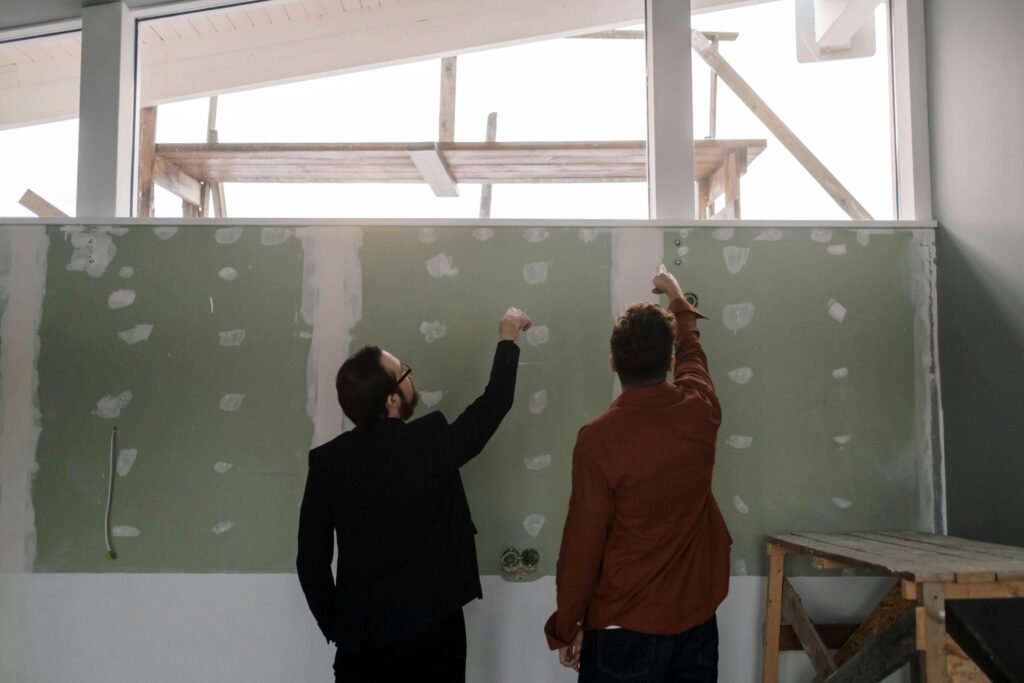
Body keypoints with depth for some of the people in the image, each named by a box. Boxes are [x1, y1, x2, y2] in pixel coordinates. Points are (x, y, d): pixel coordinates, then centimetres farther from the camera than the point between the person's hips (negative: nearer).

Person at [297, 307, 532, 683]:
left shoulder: (327, 462, -8)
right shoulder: (432, 442, -14)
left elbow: (311, 562, -3)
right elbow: (494, 402, 3)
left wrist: (335, 628, 10)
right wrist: (508, 339, 18)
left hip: (361, 636, 1)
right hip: (433, 632, -1)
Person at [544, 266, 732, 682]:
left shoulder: (598, 439, -19)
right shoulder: (700, 412, -6)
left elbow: (582, 542, -15)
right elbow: (692, 351, 17)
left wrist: (565, 626, -2)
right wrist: (677, 299, 36)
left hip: (624, 626, -4)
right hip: (696, 616, 5)